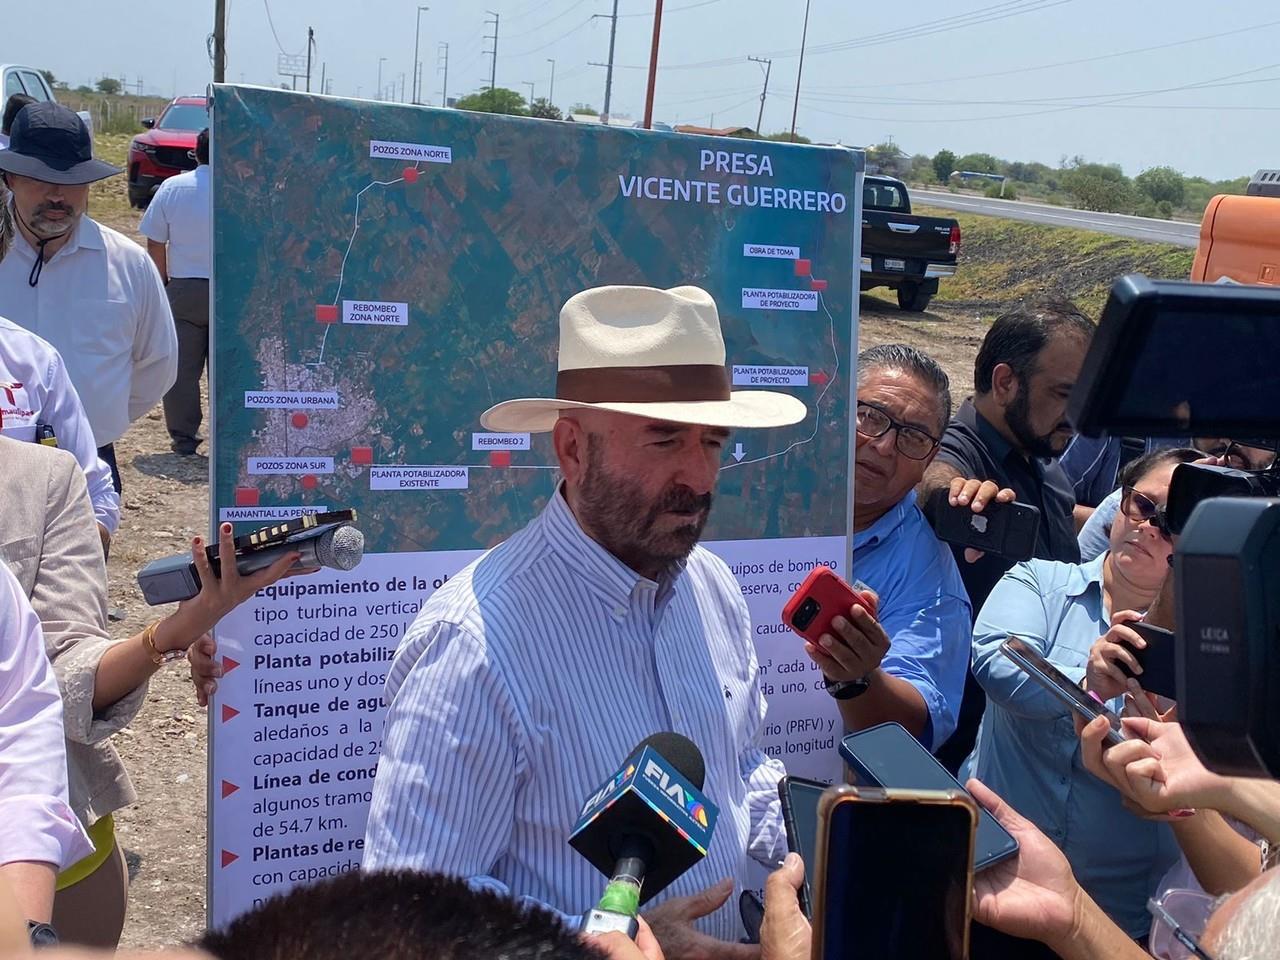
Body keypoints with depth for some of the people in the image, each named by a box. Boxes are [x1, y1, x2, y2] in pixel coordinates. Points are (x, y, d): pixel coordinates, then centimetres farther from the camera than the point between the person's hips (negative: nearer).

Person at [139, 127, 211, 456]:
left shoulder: (172, 187, 1)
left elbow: (155, 244, 3)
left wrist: (163, 282, 15)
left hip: (183, 290, 1)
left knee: (181, 368, 8)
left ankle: (183, 438, 12)